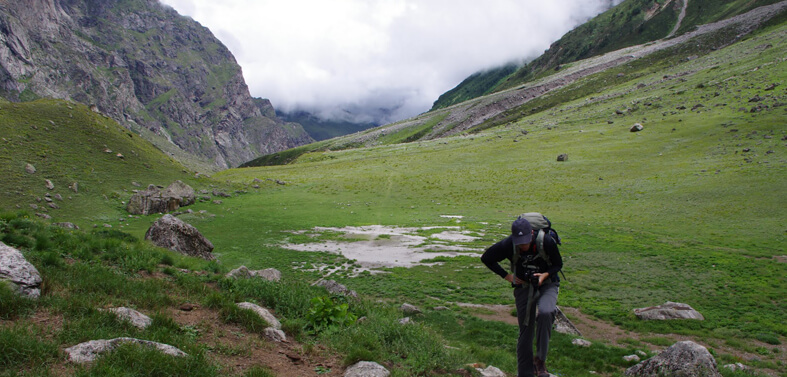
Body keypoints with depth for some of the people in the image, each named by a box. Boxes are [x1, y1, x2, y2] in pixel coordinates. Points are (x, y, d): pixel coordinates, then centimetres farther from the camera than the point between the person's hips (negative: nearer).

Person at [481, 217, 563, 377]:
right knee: (525, 331, 4)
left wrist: (545, 275, -23)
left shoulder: (546, 242, -22)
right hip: (523, 287, 1)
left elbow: (558, 264, -4)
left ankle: (540, 360, -15)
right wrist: (507, 276, -7)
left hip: (547, 285, -1)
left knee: (545, 313, -32)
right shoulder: (507, 245, -20)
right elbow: (486, 258, -3)